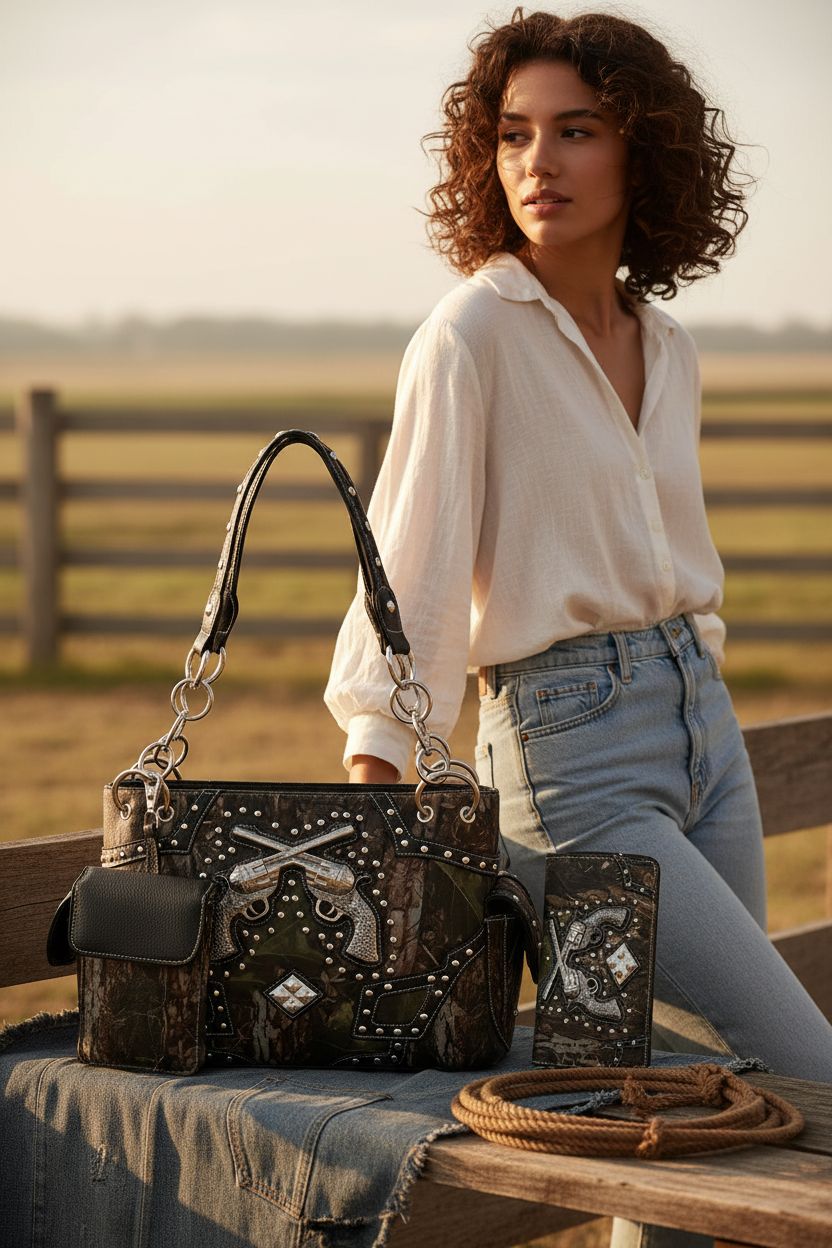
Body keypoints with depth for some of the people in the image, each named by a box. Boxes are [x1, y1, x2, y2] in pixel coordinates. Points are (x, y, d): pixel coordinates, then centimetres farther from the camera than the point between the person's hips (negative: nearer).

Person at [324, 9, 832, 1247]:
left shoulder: (667, 348, 10)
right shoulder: (471, 335, -11)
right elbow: (407, 570, -19)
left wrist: (698, 689, 17)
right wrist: (373, 801, -26)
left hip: (701, 722, 7)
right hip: (571, 747, -7)